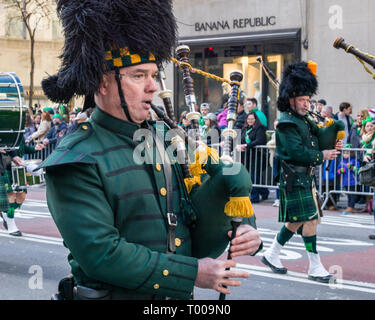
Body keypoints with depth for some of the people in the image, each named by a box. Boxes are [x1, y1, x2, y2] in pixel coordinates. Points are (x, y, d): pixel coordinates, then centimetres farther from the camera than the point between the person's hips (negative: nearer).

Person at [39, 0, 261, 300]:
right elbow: (100, 254, -23)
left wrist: (242, 229, -9)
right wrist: (193, 273, -21)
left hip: (178, 296, 6)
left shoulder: (168, 141, 3)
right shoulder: (77, 162, -16)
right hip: (113, 293, -6)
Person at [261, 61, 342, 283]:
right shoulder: (287, 123, -14)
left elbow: (316, 141, 21)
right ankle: (315, 268, -2)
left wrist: (331, 147, 0)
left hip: (306, 177, 10)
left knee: (296, 221, 14)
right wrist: (322, 156, -17)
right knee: (310, 219, -8)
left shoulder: (305, 120, 15)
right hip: (295, 179, -10)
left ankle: (272, 254, 28)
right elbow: (297, 152, -23)